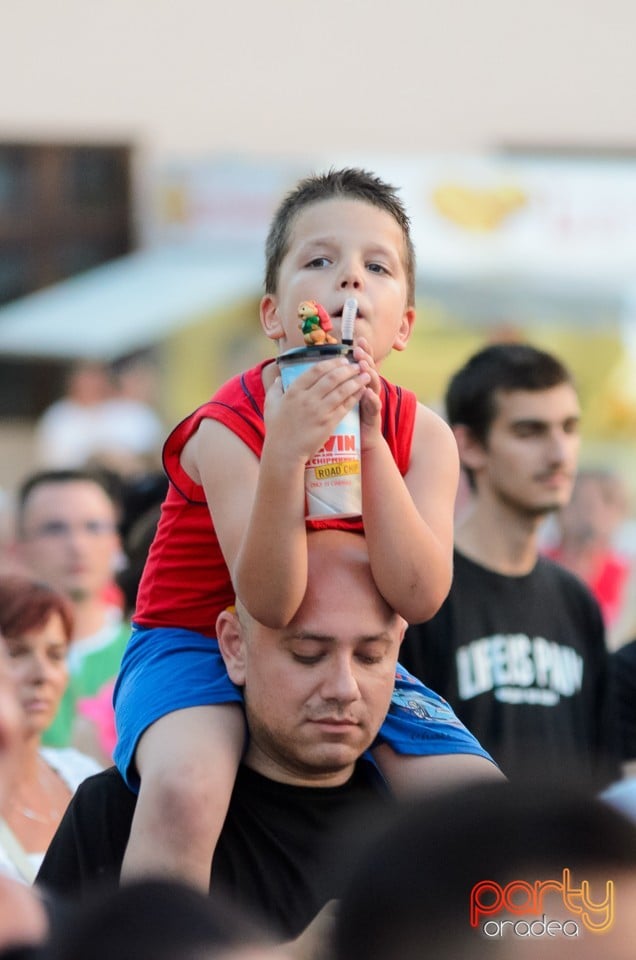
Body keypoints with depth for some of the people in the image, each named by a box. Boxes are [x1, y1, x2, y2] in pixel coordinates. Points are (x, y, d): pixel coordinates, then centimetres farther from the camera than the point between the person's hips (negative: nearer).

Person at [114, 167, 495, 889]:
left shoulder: (422, 434, -9)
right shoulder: (227, 428, -22)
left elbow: (418, 597, -22)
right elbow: (268, 604, -31)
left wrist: (369, 443, -31)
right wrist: (285, 454, -45)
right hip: (198, 645, -5)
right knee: (184, 789, -38)